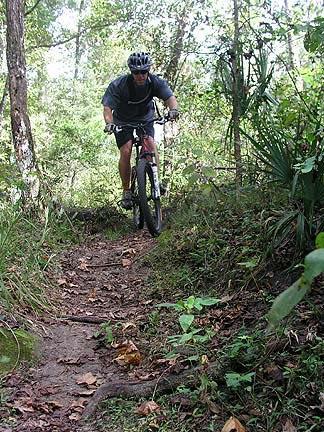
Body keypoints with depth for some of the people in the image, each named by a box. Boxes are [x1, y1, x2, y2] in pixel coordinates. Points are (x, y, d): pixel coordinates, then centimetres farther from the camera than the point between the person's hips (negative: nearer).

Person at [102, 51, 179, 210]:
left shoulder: (156, 82, -19)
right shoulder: (118, 85, -25)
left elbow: (170, 97, -31)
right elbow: (107, 107, -29)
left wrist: (173, 109, -54)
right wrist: (109, 123, -50)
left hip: (145, 119, 2)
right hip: (123, 122, -2)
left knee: (151, 144, -24)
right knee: (126, 151, -19)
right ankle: (126, 192, -8)